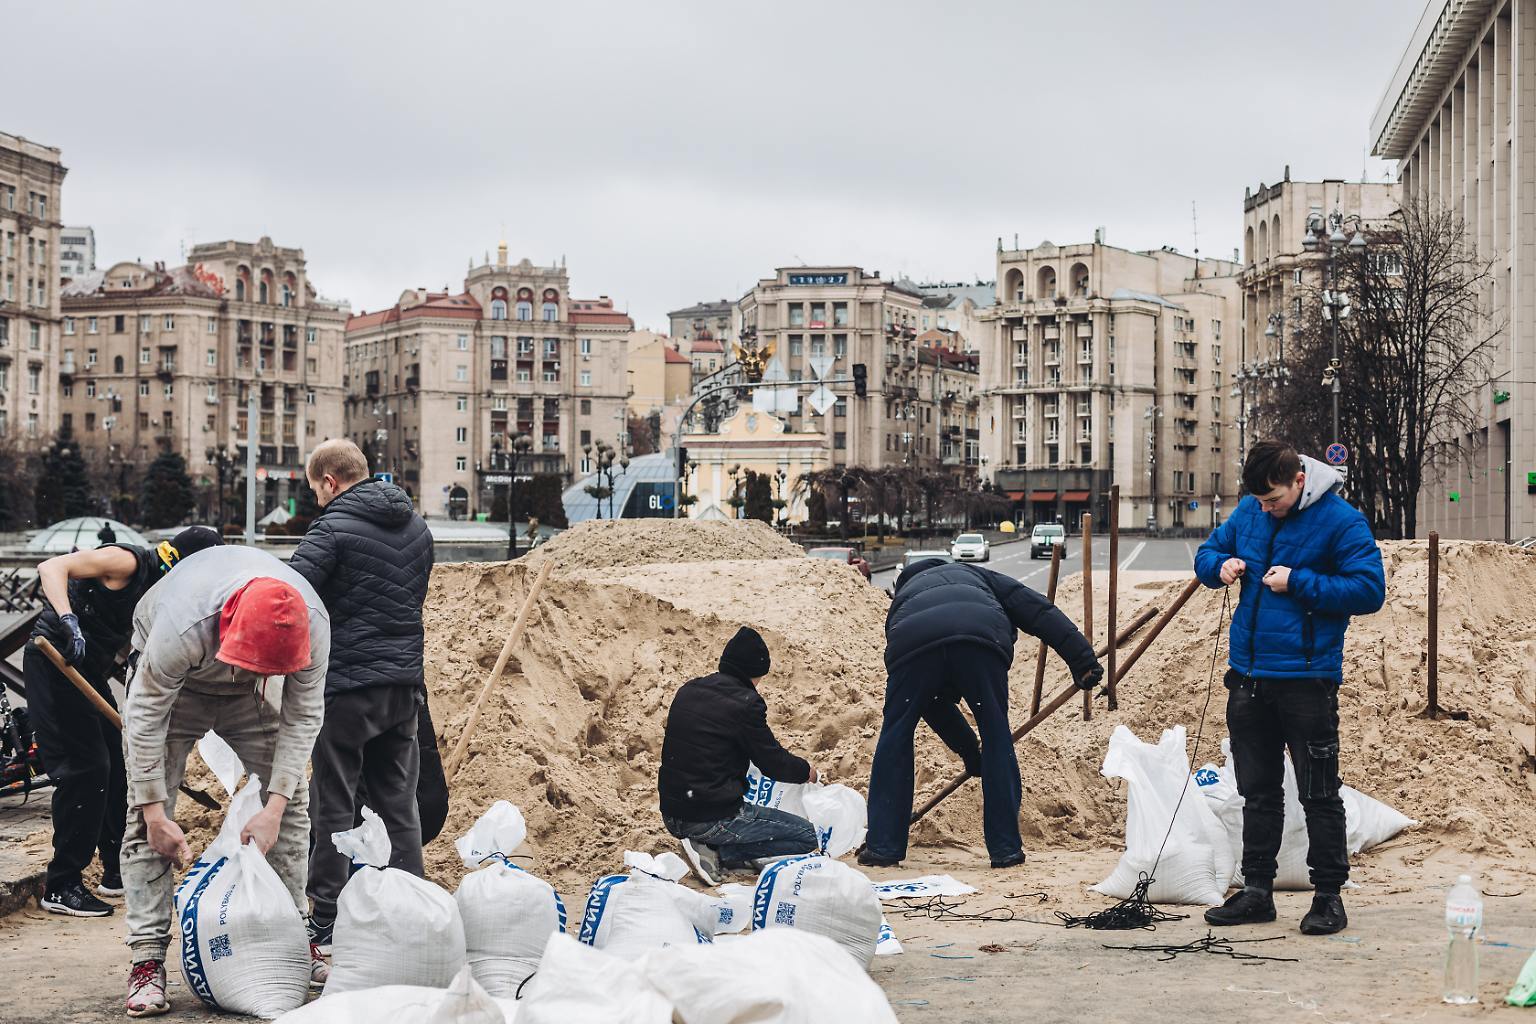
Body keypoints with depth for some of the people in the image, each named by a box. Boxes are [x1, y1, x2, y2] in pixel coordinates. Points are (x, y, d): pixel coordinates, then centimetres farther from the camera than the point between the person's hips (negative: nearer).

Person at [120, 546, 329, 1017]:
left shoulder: (312, 625, -33)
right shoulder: (182, 628, -44)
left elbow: (302, 717, -21)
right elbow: (146, 718, -32)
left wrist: (274, 808, -24)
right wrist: (156, 814, -29)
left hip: (246, 694, 3)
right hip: (173, 679, -3)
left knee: (293, 800, -3)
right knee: (145, 815, -14)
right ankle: (148, 957, -13)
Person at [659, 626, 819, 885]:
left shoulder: (687, 691, 9)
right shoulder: (744, 702, -14)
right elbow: (773, 763, -9)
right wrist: (807, 771, 12)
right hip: (713, 819, -8)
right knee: (807, 837, -1)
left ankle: (709, 848, 6)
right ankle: (718, 854, -9)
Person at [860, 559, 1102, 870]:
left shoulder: (901, 602, 43)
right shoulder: (975, 576, 43)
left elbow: (935, 702, 44)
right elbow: (1037, 610, 24)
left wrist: (969, 751, 50)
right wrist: (1082, 660, 15)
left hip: (913, 644, 1)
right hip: (981, 635, -1)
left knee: (895, 739, 18)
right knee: (997, 737, 15)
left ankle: (882, 847, 19)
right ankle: (1006, 849, 16)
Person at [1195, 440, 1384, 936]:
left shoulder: (1340, 520, -10)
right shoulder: (1248, 512, 7)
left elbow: (1370, 590, -14)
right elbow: (1207, 553, 20)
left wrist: (1298, 583, -19)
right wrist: (1221, 566, -4)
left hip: (1307, 677, -6)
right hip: (1249, 673, 6)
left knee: (1318, 793, 1)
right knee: (1258, 791, 14)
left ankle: (1329, 895, 10)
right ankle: (1256, 891, 22)